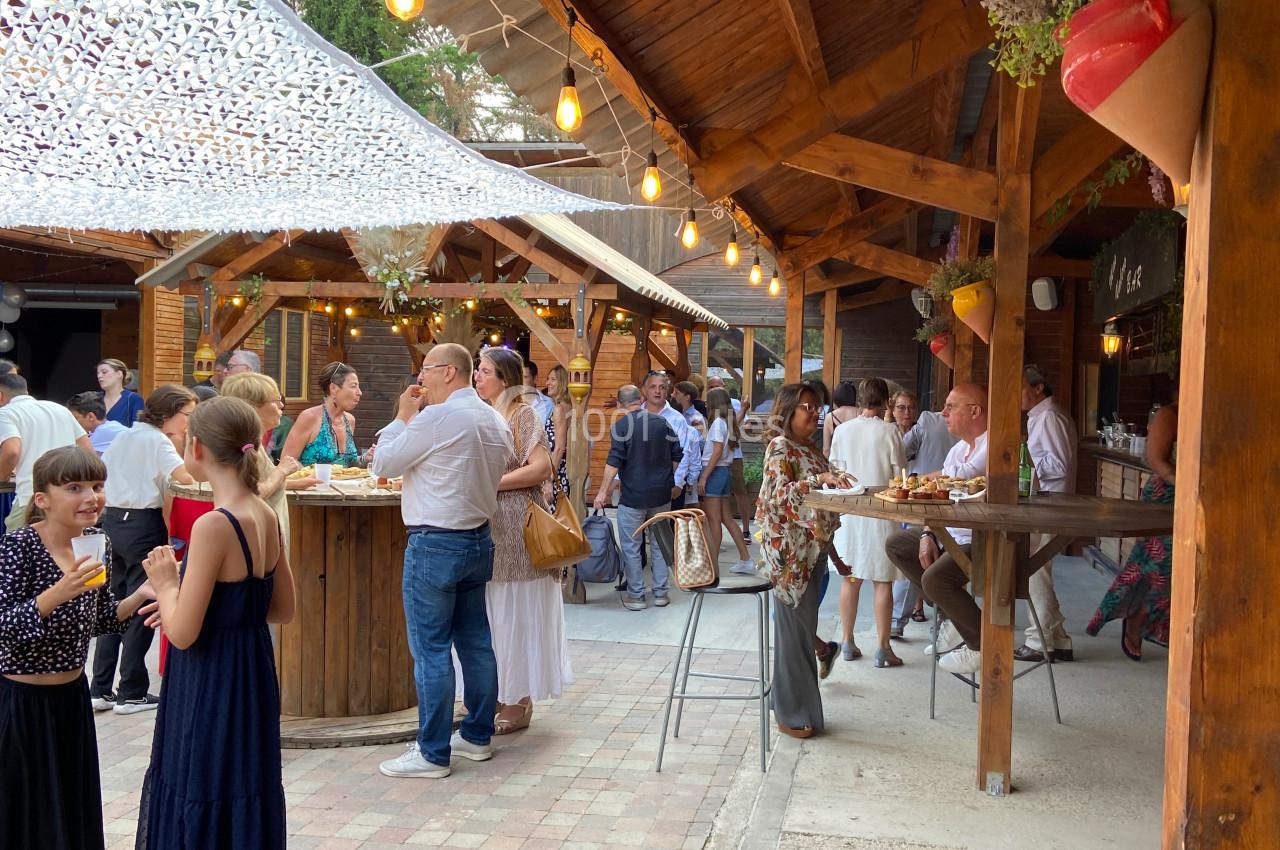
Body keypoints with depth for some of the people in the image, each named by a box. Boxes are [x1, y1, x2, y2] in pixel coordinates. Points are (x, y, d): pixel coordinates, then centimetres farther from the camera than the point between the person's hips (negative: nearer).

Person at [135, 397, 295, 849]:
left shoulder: (213, 526, -22)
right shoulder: (267, 517, 1)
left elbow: (183, 633, -21)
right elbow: (282, 609, 11)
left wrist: (166, 584, -4)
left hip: (212, 690, -8)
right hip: (253, 675, 8)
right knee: (244, 807, 20)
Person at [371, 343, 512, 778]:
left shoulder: (437, 418, -16)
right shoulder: (496, 421, 9)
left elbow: (383, 464, -8)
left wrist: (403, 415, 5)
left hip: (435, 543, -8)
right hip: (478, 540, 9)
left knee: (431, 649, -2)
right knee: (475, 642, 15)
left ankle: (432, 754, 4)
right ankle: (477, 736, 25)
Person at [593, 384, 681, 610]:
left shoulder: (620, 426, -9)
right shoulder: (661, 422, 4)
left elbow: (614, 461, -16)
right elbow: (677, 455, 9)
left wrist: (603, 491, -12)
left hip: (633, 496, -4)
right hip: (661, 494, 5)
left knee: (631, 547, 5)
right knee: (659, 544, 14)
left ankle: (636, 595, 8)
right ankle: (661, 593, 18)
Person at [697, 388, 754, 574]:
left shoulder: (718, 422, -12)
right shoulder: (727, 422, 12)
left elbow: (717, 451, -19)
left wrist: (703, 477, -19)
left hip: (714, 472, -9)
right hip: (724, 471, 9)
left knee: (713, 521, -4)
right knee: (726, 518, 12)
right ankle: (745, 560, 14)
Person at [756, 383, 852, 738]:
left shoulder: (810, 450, 15)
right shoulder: (780, 448, -10)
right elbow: (778, 496, -24)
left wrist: (834, 552, 20)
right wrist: (819, 479, -35)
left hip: (812, 550, 8)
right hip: (789, 552, -8)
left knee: (804, 627, 12)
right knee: (795, 629, -2)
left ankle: (798, 704, 23)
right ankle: (791, 714, 8)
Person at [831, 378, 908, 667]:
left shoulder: (842, 430, -2)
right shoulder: (889, 431, -10)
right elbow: (899, 473, -6)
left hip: (849, 512, 3)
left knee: (850, 579, 11)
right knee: (882, 581, 3)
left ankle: (848, 643, 17)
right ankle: (883, 648, 6)